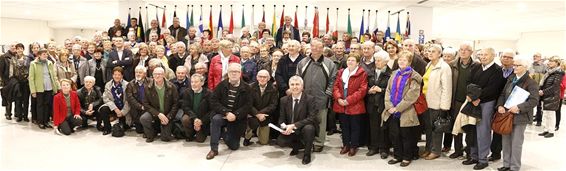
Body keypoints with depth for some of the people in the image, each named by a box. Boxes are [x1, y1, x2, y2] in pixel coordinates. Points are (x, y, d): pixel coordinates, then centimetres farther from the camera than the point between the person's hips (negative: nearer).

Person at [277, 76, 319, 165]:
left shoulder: (310, 99, -13)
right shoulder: (284, 100, 1)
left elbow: (312, 118, -22)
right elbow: (282, 118, 6)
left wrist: (294, 125, -30)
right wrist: (283, 126, -19)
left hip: (305, 128, -4)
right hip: (290, 131, 4)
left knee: (308, 128, -36)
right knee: (280, 141, -21)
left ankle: (307, 153, -9)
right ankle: (297, 145, 16)